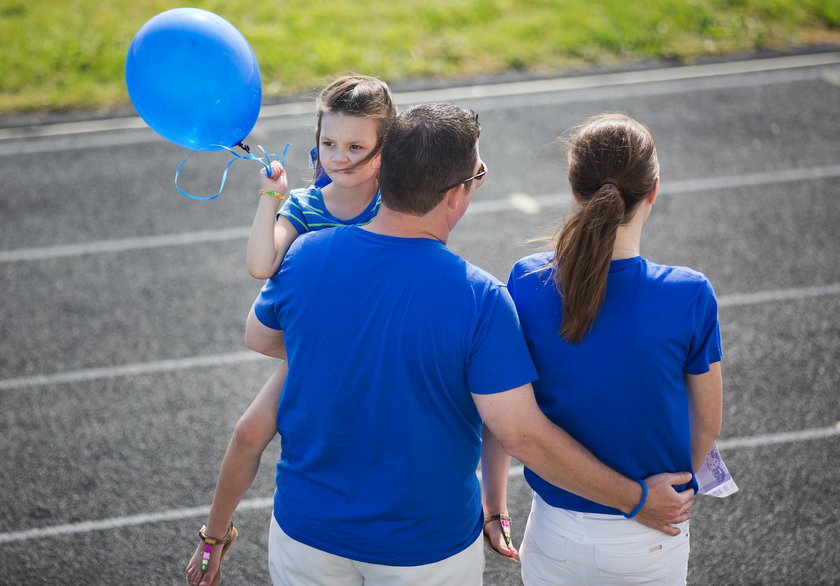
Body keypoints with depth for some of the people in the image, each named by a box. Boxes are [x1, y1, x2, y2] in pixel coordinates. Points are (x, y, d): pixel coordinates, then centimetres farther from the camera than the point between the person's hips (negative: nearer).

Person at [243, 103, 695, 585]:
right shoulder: (479, 300, -24)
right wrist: (637, 500, -13)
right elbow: (522, 435, -24)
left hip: (307, 528, 3)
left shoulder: (305, 255, -13)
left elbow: (259, 338, 7)